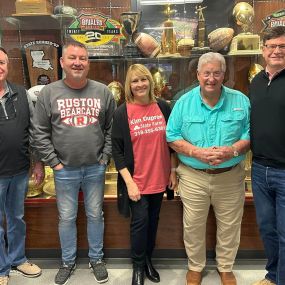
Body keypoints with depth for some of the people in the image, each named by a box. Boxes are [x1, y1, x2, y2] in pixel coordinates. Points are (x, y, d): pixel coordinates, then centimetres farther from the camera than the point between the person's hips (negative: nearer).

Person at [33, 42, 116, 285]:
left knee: (95, 215, 15)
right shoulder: (49, 92, -3)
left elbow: (112, 128, 4)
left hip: (95, 168, 1)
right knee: (66, 218, 14)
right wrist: (53, 162, -5)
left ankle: (96, 259, 36)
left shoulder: (103, 92, -1)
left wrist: (105, 158, -2)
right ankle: (68, 261, 36)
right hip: (64, 169, 0)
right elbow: (41, 133, -1)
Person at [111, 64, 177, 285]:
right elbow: (117, 150, -8)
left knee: (153, 220, 16)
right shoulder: (122, 113, -8)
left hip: (160, 178, 3)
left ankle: (148, 260, 38)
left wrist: (173, 171, 5)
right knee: (140, 221, 4)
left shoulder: (163, 107, 0)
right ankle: (138, 266, 28)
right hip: (136, 180, -3)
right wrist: (129, 181, -13)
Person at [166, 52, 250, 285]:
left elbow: (251, 134, 0)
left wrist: (233, 150, -19)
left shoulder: (240, 101, -1)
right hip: (193, 176, 0)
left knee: (229, 226, 15)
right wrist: (197, 152, -18)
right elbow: (172, 136, -3)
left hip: (230, 177, 1)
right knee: (193, 226, 12)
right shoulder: (184, 102, -2)